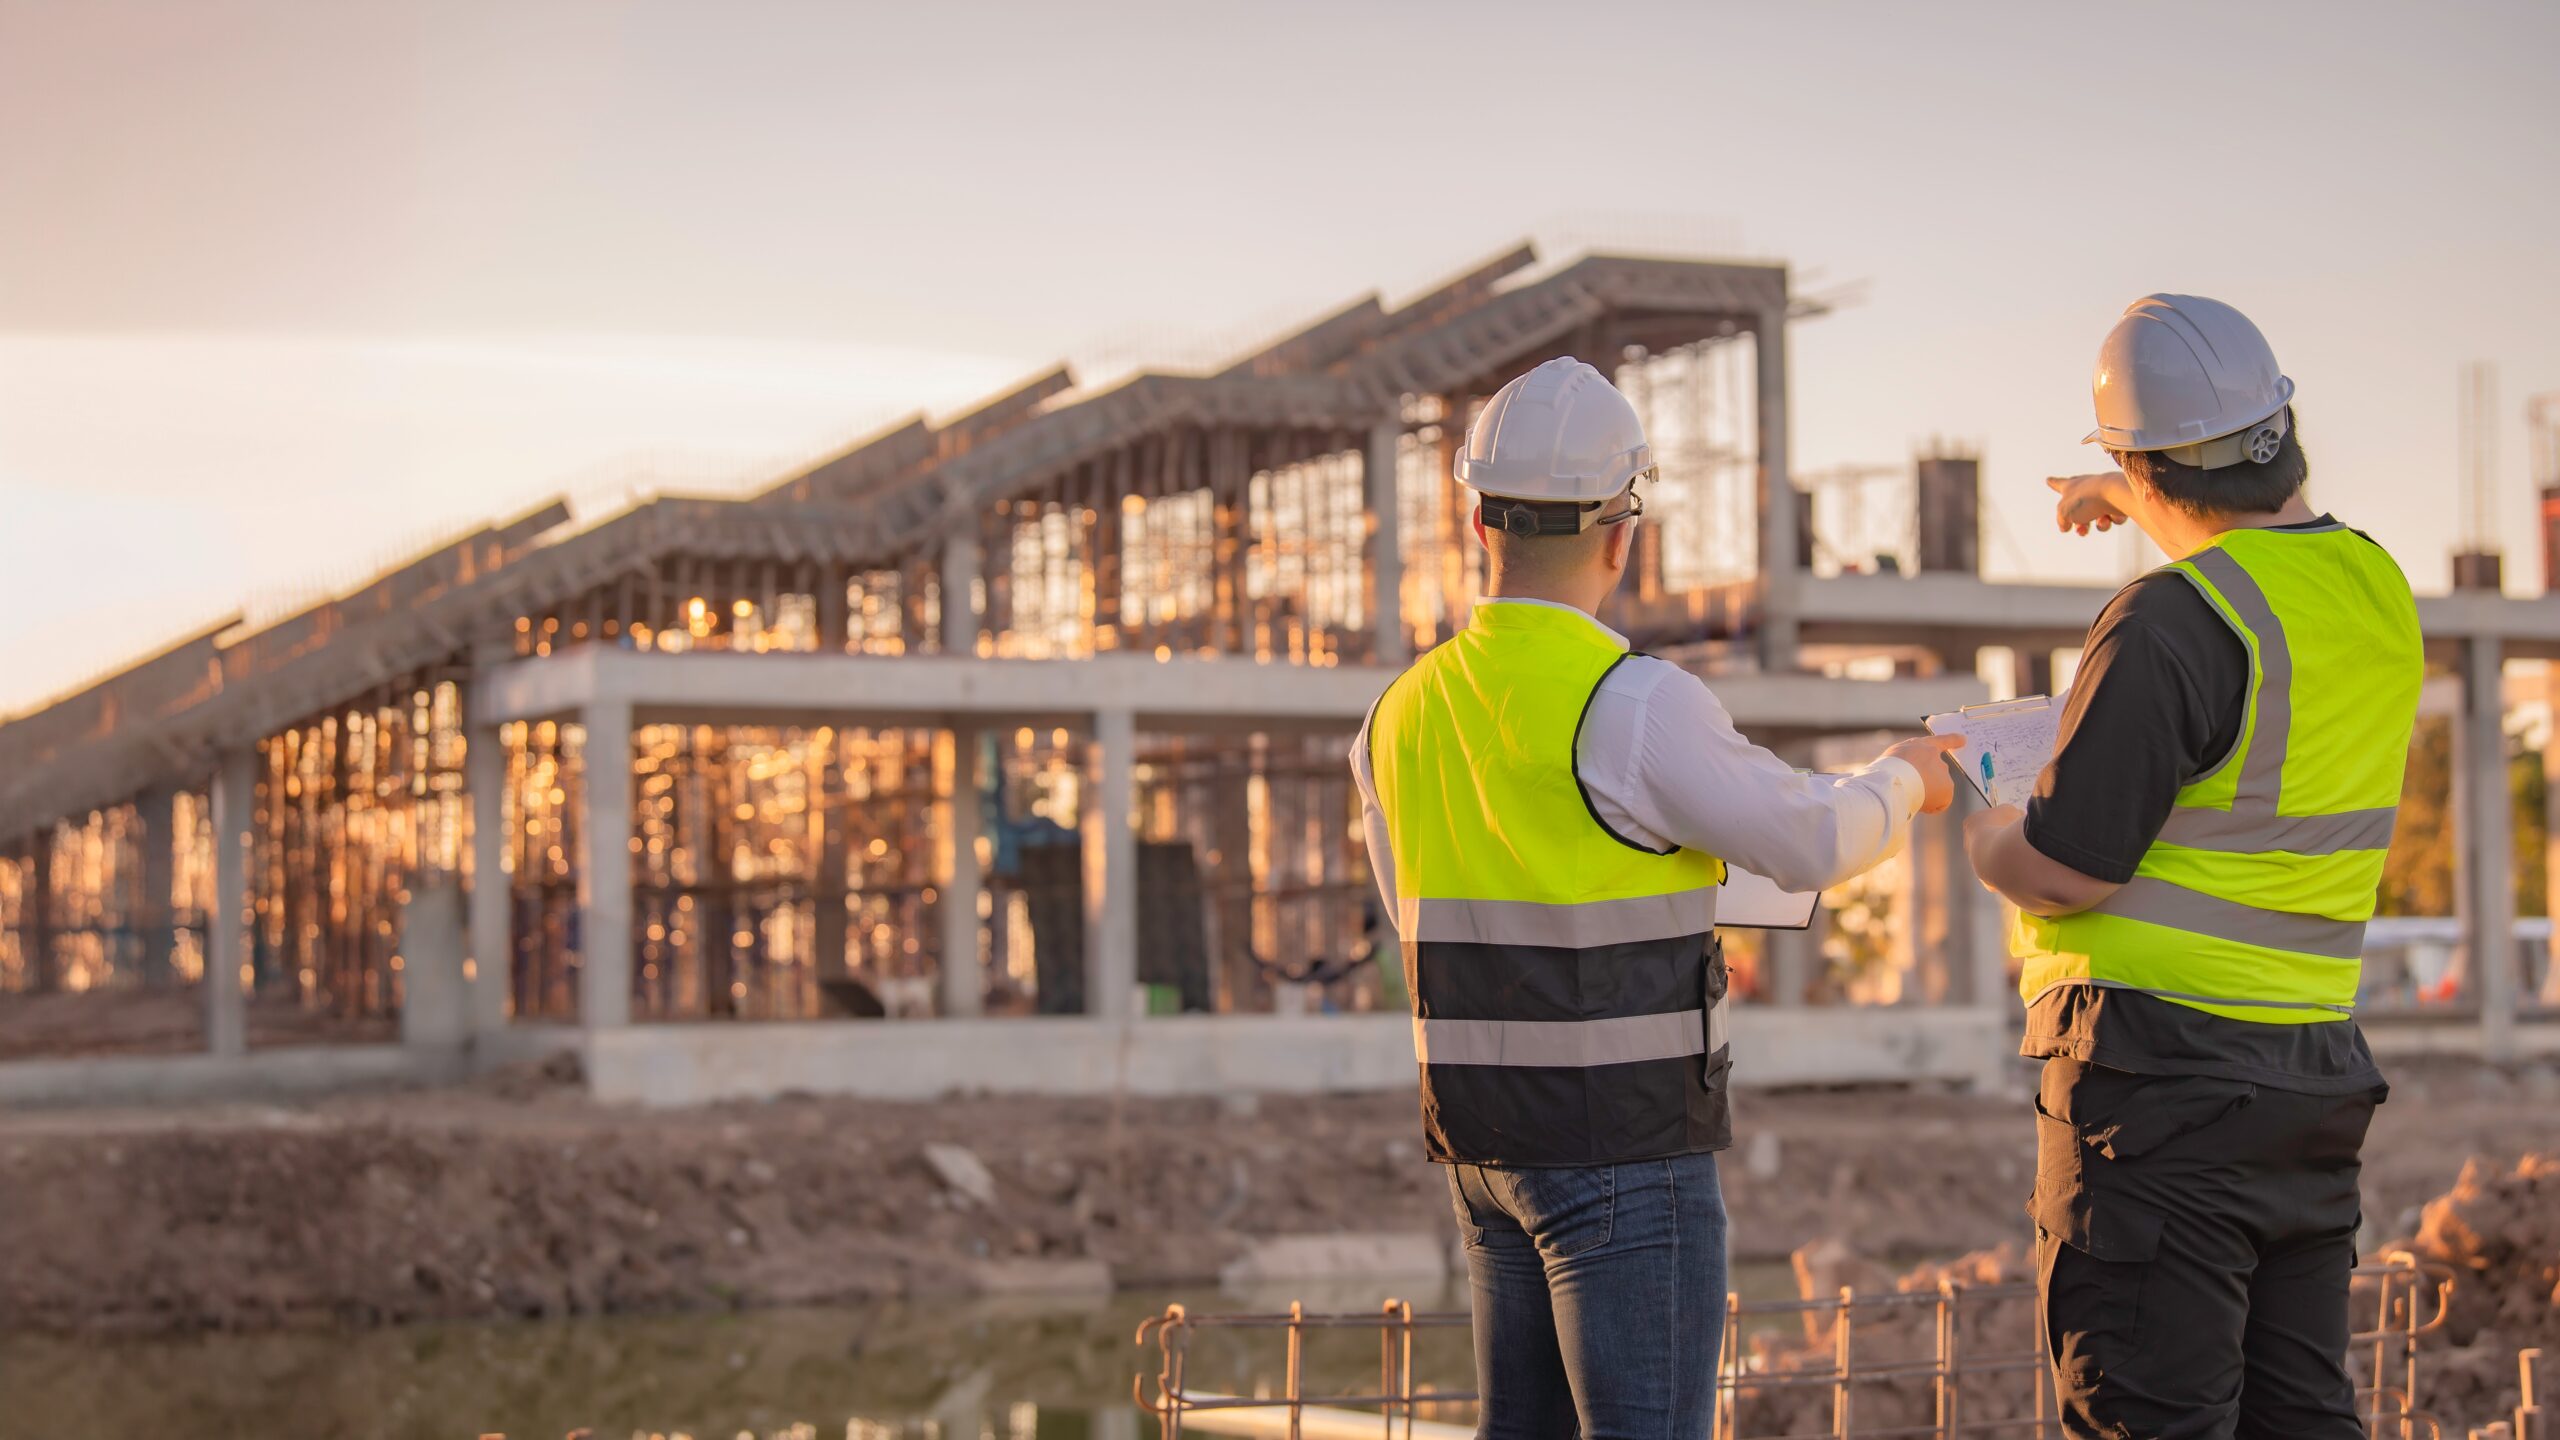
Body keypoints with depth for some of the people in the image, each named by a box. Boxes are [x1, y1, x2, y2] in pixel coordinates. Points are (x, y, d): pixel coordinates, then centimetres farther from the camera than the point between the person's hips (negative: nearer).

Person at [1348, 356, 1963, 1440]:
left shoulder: (1403, 713, 5)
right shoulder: (1631, 704, -18)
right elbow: (1810, 843, -7)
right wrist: (1903, 780, 15)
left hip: (1482, 1138, 7)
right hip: (1627, 1149, -7)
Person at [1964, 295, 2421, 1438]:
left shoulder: (2173, 622, -17)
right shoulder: (2376, 587, 8)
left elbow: (2064, 872, -17)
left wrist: (1958, 806, 2)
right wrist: (2138, 501, 43)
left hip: (2161, 1070, -8)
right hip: (2315, 1064, 8)